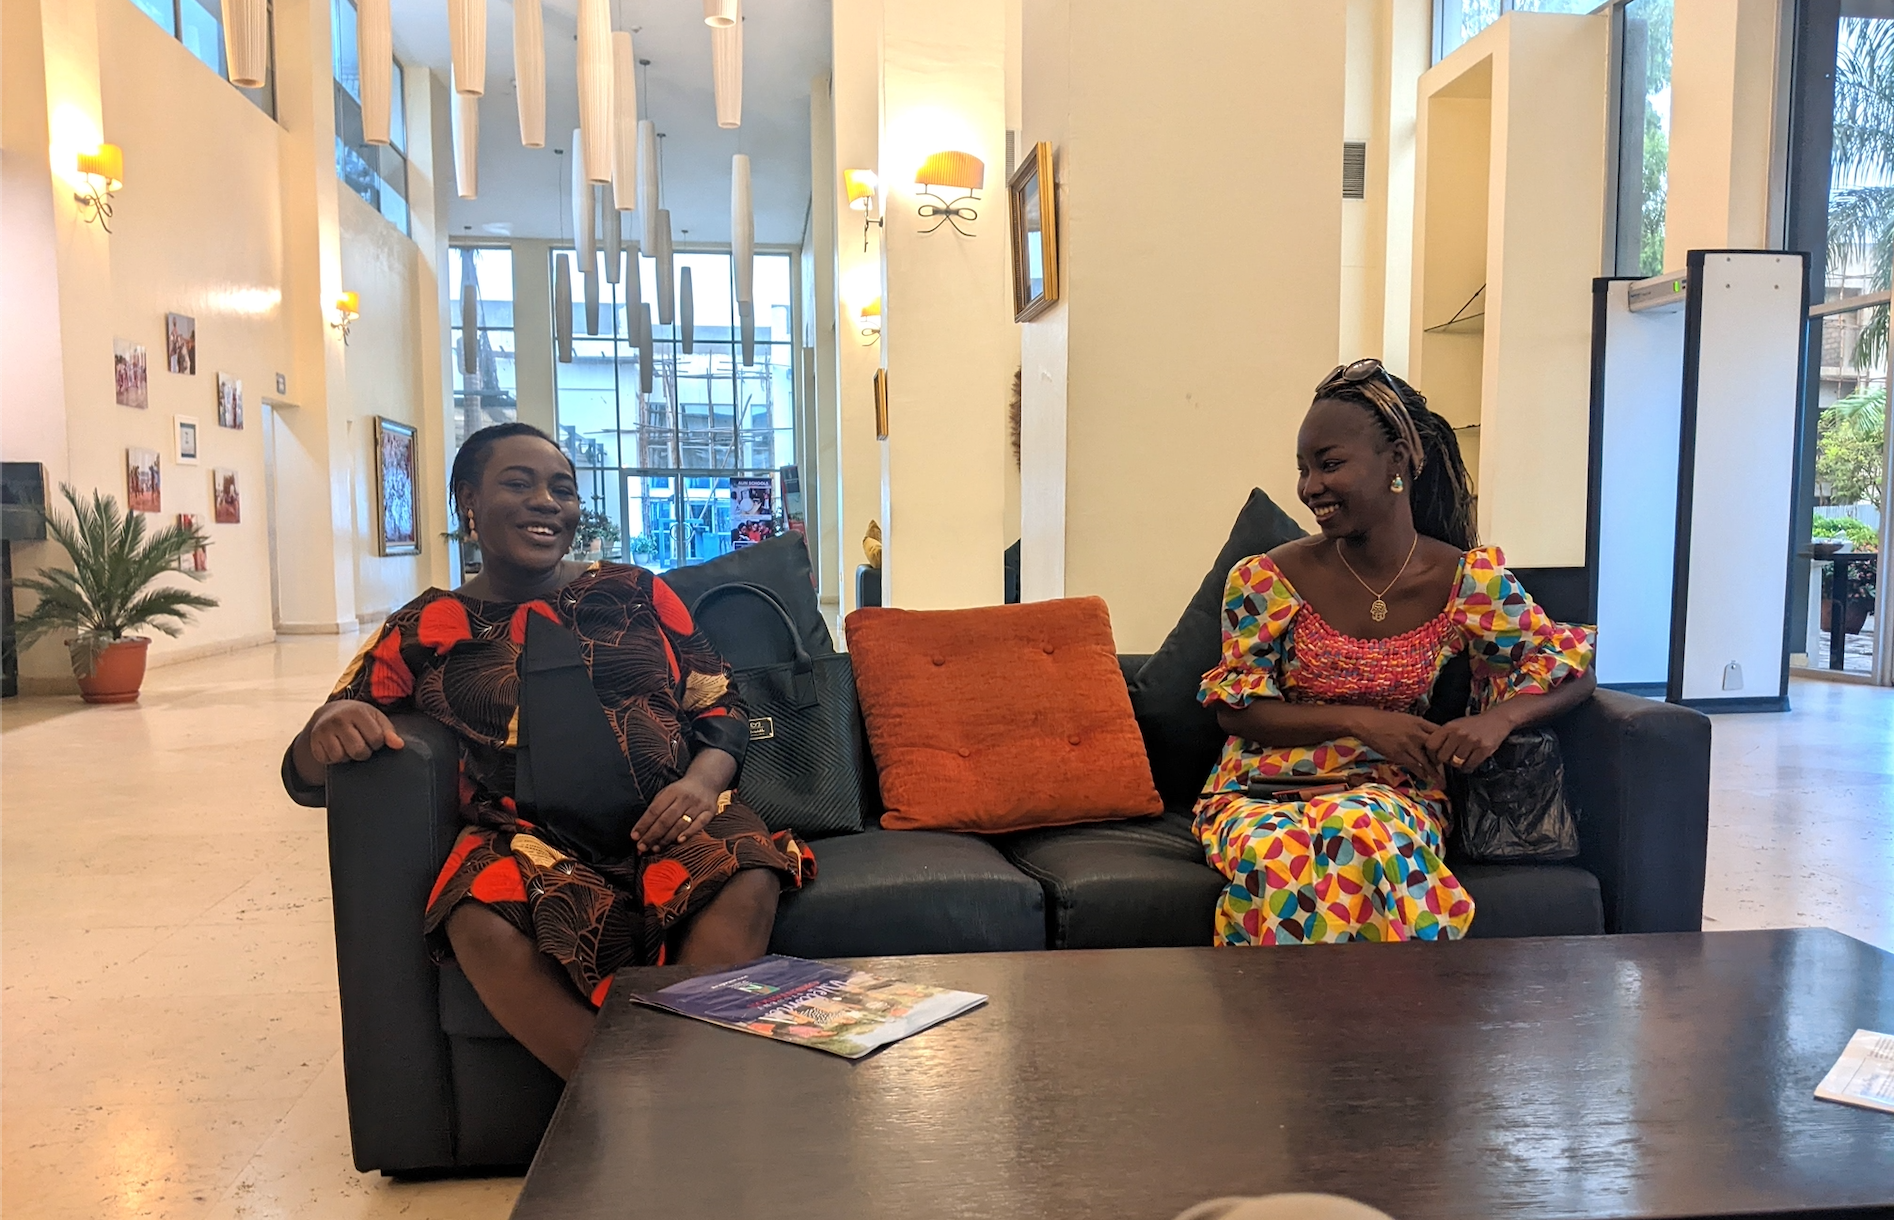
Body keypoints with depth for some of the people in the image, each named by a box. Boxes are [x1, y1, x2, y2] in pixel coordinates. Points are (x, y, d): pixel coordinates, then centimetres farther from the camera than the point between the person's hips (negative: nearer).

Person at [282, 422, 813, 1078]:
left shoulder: (636, 593, 17)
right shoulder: (423, 631, 15)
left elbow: (719, 705, 16)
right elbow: (305, 776, 14)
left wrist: (703, 782, -7)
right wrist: (331, 729, -13)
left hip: (666, 826, 1)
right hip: (529, 839, 0)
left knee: (747, 882, -33)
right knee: (482, 924, -35)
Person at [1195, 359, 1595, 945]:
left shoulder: (1467, 581, -2)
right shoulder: (1267, 580, -5)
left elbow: (1576, 669, 3)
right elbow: (1235, 710, -2)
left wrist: (1500, 718, -19)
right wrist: (1359, 722, -15)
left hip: (1389, 793, 1)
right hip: (1260, 795, 0)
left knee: (1362, 831, -36)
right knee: (1276, 853, -36)